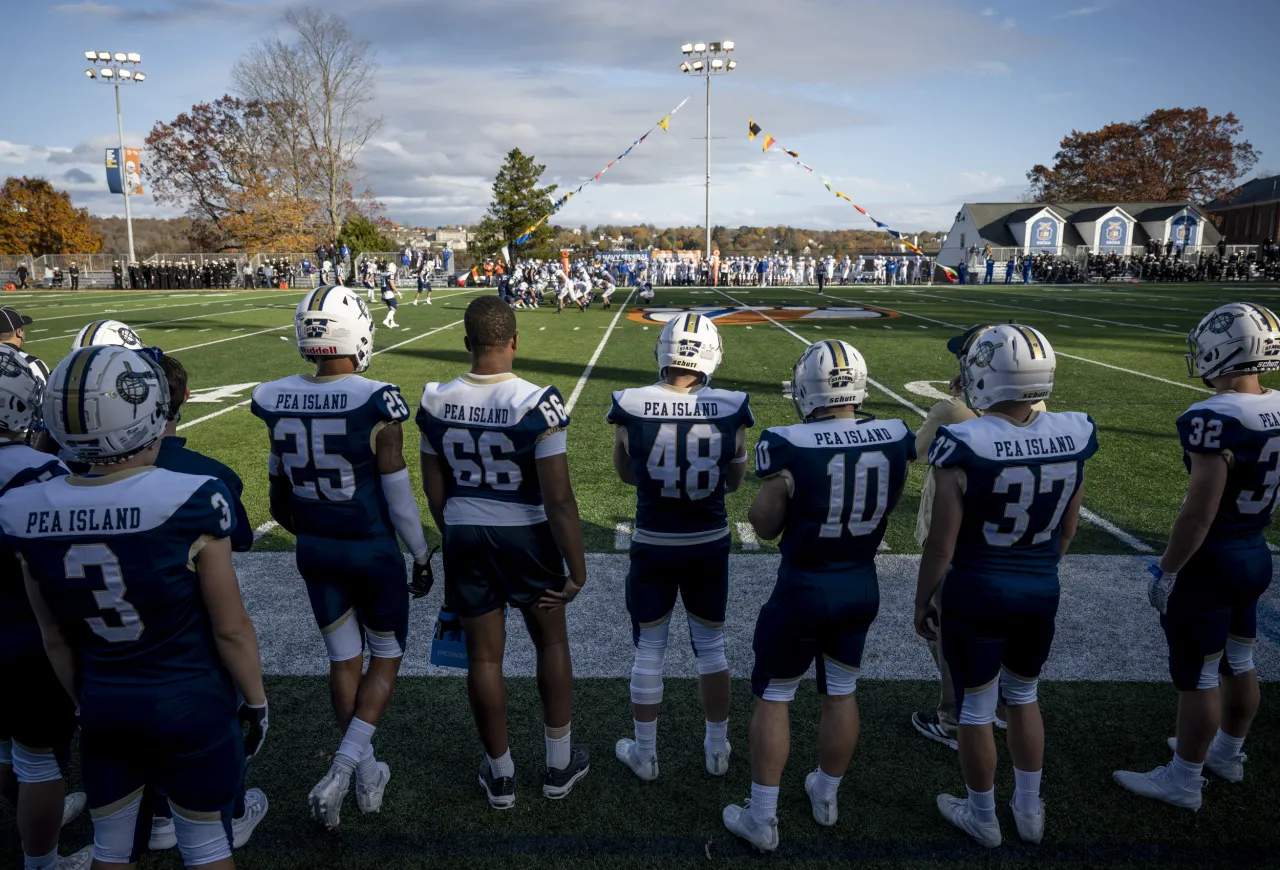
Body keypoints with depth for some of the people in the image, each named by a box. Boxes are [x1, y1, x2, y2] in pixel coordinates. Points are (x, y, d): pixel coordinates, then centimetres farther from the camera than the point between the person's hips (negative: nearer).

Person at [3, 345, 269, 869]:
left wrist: (84, 705, 19)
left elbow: (56, 641, 3)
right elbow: (231, 630, -15)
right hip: (192, 705, -4)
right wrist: (256, 702, 1)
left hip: (103, 707, 4)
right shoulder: (190, 502, -24)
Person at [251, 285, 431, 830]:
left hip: (314, 552, 5)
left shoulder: (276, 401, -5)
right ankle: (340, 773, 6)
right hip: (372, 551, -4)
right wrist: (421, 555, -1)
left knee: (343, 659, 19)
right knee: (385, 658, 17)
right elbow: (397, 494, -15)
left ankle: (367, 775, 31)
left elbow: (280, 490, 7)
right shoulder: (375, 403, -22)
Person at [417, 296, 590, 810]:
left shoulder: (437, 402, -6)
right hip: (526, 536, -3)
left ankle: (500, 775, 31)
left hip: (464, 537, 3)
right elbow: (558, 498, -19)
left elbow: (434, 490, 5)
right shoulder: (536, 404, -20)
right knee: (551, 643, 19)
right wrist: (577, 570, -10)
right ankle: (559, 766, 32)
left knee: (483, 655, 14)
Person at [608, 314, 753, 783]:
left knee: (648, 650, 16)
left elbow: (626, 473, 1)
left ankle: (644, 753, 32)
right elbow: (735, 480, 1)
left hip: (652, 546, -1)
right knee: (711, 646, 20)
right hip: (710, 545, 1)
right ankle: (717, 748, 35)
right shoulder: (731, 408, -13)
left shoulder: (630, 406, -15)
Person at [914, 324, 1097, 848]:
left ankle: (983, 819, 34)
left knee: (976, 710, 15)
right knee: (1023, 698, 26)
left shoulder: (965, 447, -23)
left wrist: (922, 602, -2)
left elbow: (941, 544, -16)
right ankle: (1030, 813, 41)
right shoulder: (1071, 436, -8)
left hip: (976, 595, -5)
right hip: (1042, 593, 5)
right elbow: (1067, 531, 5)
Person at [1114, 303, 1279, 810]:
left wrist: (1166, 572, -14)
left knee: (1197, 677, 6)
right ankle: (1227, 753, 43)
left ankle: (1183, 781, 22)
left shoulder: (1215, 418, -26)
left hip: (1209, 563, -8)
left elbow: (1199, 512, -24)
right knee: (1238, 663, 23)